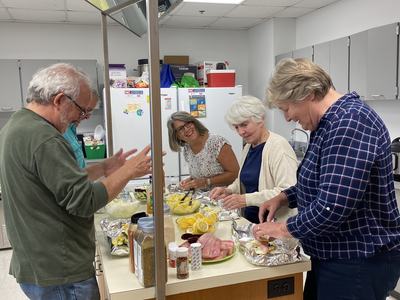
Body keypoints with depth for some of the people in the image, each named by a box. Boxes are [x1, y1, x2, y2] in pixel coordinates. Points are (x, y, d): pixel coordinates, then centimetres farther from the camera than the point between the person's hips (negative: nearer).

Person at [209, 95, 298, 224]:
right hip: (250, 220, 7)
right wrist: (229, 190, 5)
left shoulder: (278, 146, -14)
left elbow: (287, 192, -22)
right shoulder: (248, 147, 12)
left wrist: (247, 199, -25)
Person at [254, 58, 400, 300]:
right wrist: (284, 198, 7)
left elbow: (332, 205, -32)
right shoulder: (329, 122, 9)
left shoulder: (350, 121, -25)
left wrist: (286, 228, -16)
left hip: (360, 262, -9)